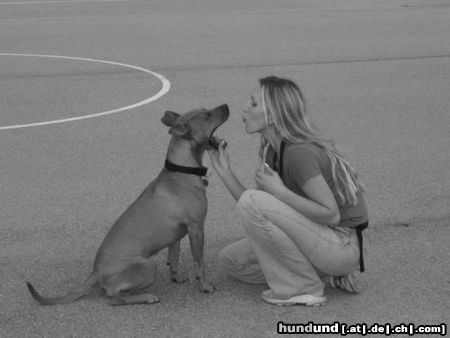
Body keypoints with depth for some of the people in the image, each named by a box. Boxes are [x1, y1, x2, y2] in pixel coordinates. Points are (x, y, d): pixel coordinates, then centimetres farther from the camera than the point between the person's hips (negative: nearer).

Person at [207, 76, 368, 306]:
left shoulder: (299, 153, -22)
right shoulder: (272, 150, 6)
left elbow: (331, 215, -24)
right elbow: (258, 215, 5)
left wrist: (279, 191, -23)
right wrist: (225, 173, -2)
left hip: (342, 247, -9)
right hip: (319, 239, 9)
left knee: (252, 200, -22)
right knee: (232, 260, 10)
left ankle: (304, 287, -10)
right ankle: (327, 277, 8)